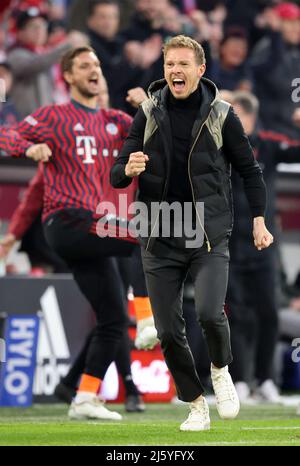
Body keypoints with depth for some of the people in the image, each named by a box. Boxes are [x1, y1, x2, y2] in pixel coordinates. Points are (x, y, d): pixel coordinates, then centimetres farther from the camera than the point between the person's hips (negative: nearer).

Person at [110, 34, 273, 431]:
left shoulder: (221, 115, -1)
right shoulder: (148, 114, 3)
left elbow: (249, 170, 10)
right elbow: (117, 176, 5)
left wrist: (259, 221, 4)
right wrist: (128, 170, -19)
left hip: (209, 238, -2)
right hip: (159, 240, 2)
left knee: (210, 313, -21)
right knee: (168, 331, 0)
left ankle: (220, 370, 10)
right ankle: (196, 404, 19)